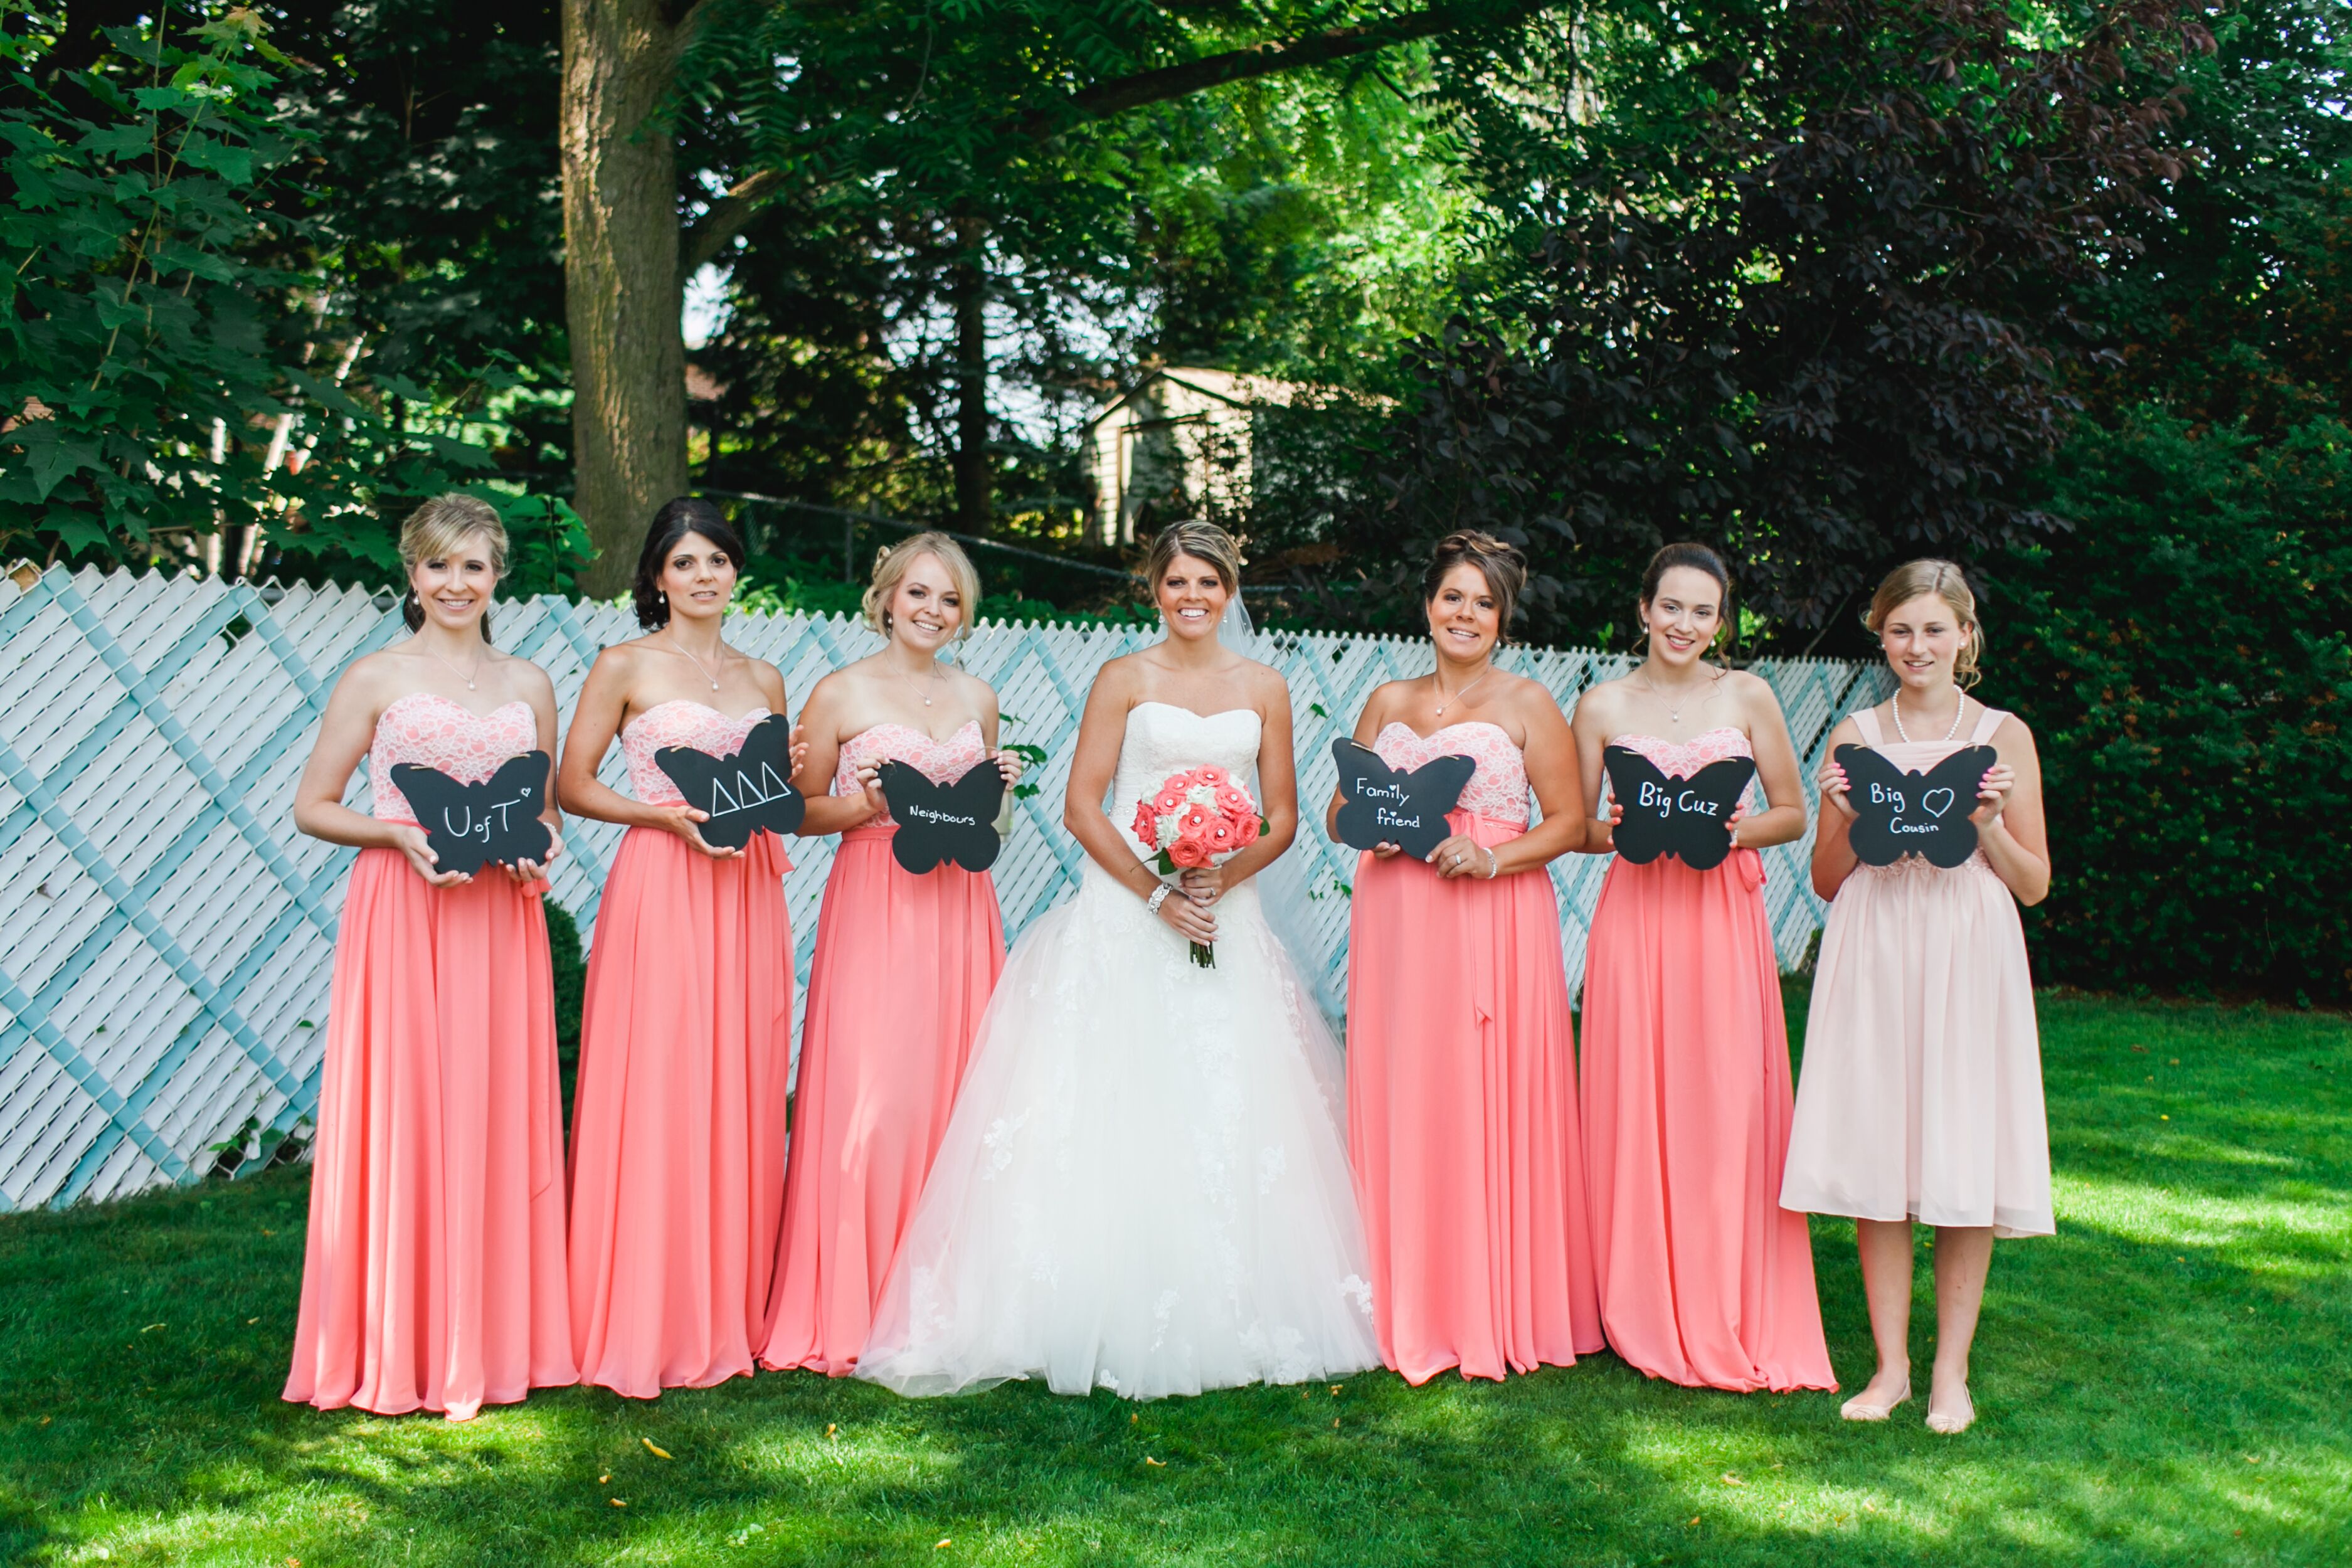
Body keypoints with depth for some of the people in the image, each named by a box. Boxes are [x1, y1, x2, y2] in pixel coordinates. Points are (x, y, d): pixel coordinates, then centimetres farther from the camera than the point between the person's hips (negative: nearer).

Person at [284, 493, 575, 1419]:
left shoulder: (528, 684, 14)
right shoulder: (376, 678, 3)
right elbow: (312, 806, 2)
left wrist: (542, 843, -1)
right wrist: (401, 834, -13)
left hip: (501, 918, 3)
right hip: (400, 915, -3)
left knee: (498, 1119, 3)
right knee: (401, 1120, -3)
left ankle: (491, 1342, 13)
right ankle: (398, 1352, 7)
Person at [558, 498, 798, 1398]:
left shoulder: (762, 679, 16)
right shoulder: (626, 667, 2)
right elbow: (573, 787, 0)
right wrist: (667, 815, -13)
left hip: (747, 895, 5)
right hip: (659, 887, -5)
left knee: (740, 1098, 5)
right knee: (655, 1097, -6)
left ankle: (730, 1313, 14)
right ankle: (647, 1326, 2)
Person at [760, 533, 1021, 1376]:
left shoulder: (978, 698, 13)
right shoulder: (841, 694, 0)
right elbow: (801, 812, 3)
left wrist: (997, 792, 2)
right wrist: (866, 802, -14)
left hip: (959, 906, 4)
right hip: (873, 905, -4)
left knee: (955, 1091, 2)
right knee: (867, 1097, -9)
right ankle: (848, 1313, 1)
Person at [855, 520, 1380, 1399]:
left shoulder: (1263, 690, 10)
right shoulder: (1125, 680, 2)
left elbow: (1282, 820, 10)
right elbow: (1082, 807, -3)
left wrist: (1221, 880, -9)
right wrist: (1154, 892, -13)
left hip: (1225, 920, 3)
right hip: (1123, 916, -2)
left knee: (1225, 1116, 0)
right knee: (1116, 1108, -7)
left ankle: (1219, 1316, 9)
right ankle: (1117, 1316, -2)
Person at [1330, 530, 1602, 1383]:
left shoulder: (1527, 703, 4)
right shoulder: (1388, 703, 16)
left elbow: (1569, 821, 0)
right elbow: (1340, 810, 17)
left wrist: (1490, 857, -15)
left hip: (1495, 922, -3)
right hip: (1395, 924, 4)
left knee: (1489, 1108, -4)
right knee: (1397, 1104, 1)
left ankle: (1496, 1312, 6)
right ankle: (1409, 1313, 10)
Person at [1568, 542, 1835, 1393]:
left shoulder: (1747, 696, 6)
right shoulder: (1604, 705, 6)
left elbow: (1792, 812, 9)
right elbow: (1575, 828, 10)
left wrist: (1738, 829, -10)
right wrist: (1619, 831, -11)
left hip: (1726, 916, 0)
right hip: (1635, 915, 0)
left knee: (1729, 1107, -2)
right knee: (1638, 1107, -1)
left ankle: (1734, 1318, 9)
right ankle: (1650, 1315, 11)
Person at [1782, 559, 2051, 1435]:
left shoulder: (2004, 737, 6)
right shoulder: (1853, 738, 8)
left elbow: (2035, 885, 6)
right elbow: (1826, 883, 9)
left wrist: (1987, 825, -11)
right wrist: (1849, 818, -8)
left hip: (1969, 959, -1)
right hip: (1873, 959, 1)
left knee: (1967, 1165, 0)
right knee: (1875, 1164, 1)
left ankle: (1951, 1370, 12)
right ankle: (1890, 1366, 12)